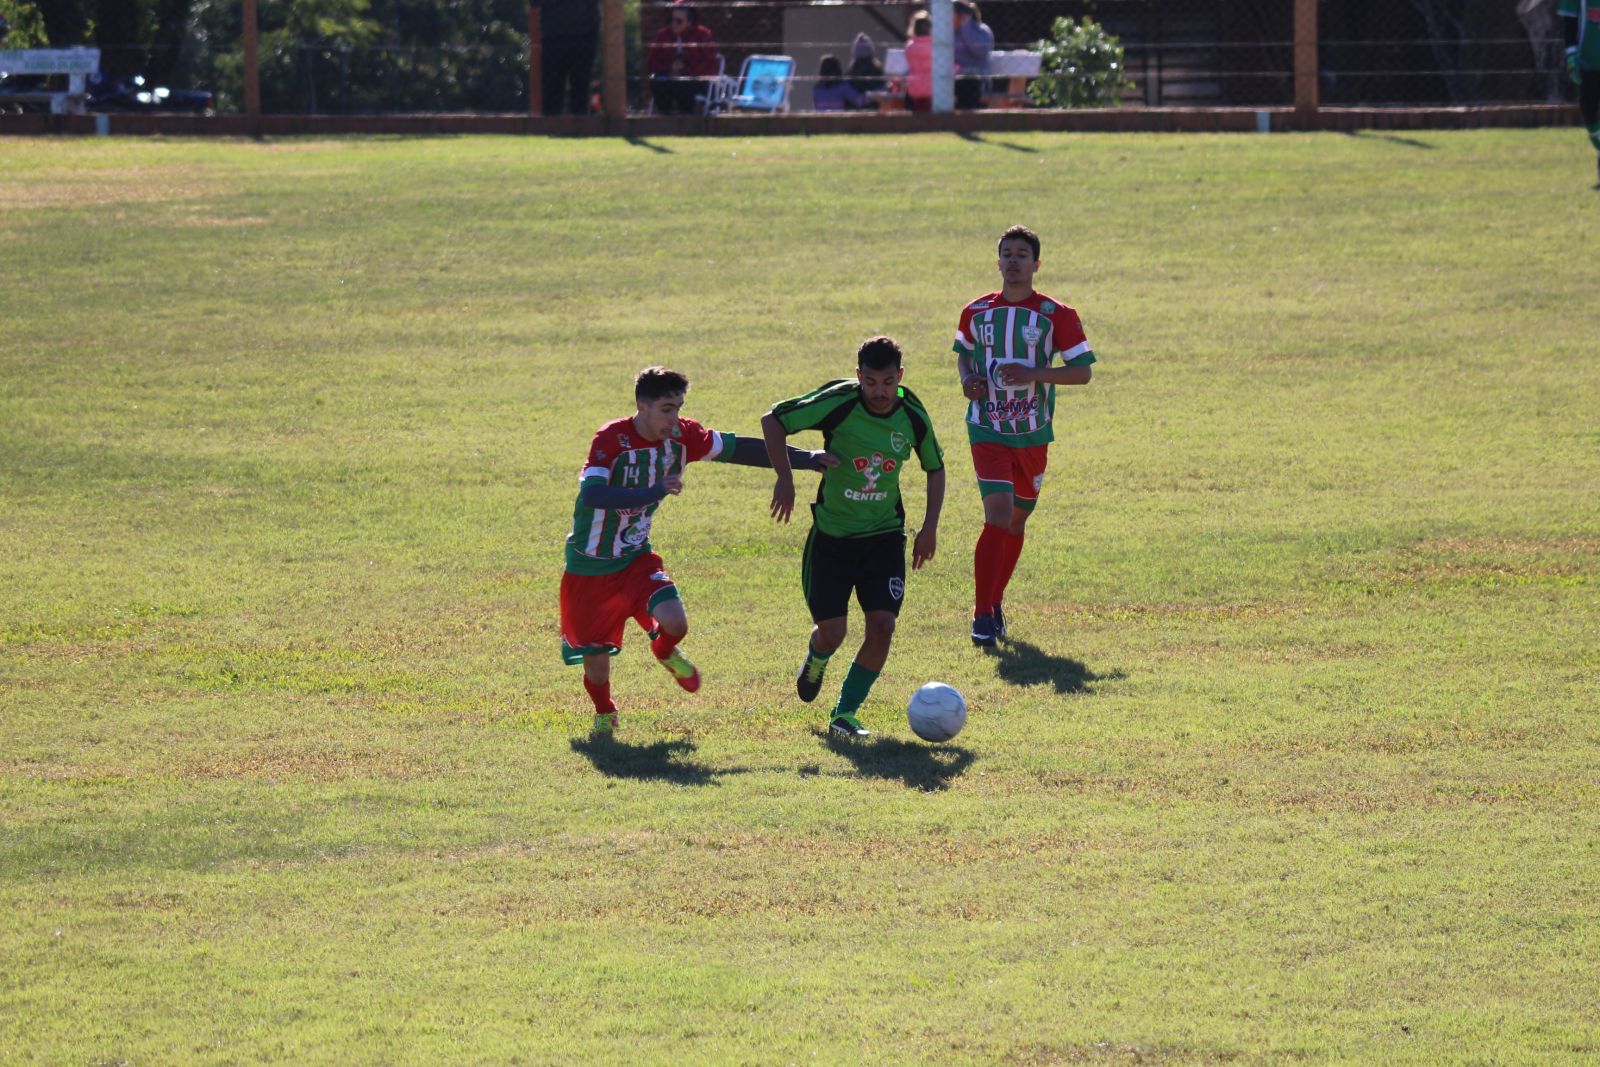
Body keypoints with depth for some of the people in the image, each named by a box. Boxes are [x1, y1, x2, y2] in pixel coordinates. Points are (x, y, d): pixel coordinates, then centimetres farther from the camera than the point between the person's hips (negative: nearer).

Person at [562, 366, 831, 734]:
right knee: (596, 660, 1)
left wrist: (804, 459, 0)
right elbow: (591, 494, -38)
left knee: (675, 623, -22)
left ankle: (665, 653, 17)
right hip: (590, 567, -4)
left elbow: (738, 448, 2)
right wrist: (654, 491, -46)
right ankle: (604, 712, 37)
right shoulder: (611, 439, -23)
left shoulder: (681, 436, -8)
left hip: (636, 559, 4)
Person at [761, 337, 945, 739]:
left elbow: (935, 468, 11)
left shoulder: (913, 416, -7)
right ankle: (816, 660, 35)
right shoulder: (838, 403, -18)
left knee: (882, 625, -12)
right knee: (831, 633, -5)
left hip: (884, 536, 2)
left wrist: (929, 528, 3)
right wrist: (784, 478, -20)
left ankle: (844, 714, 4)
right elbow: (773, 420, -11)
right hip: (832, 535, -2)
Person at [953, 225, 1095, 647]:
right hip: (987, 431, -1)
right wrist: (968, 379, -3)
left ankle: (995, 603, 34)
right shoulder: (976, 312, 2)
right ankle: (983, 616, -16)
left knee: (1016, 521, 14)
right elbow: (963, 351, 20)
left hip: (1034, 434, 1)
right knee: (999, 516, -18)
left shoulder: (1057, 316, -5)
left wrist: (1034, 374, -19)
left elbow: (1082, 371, -4)